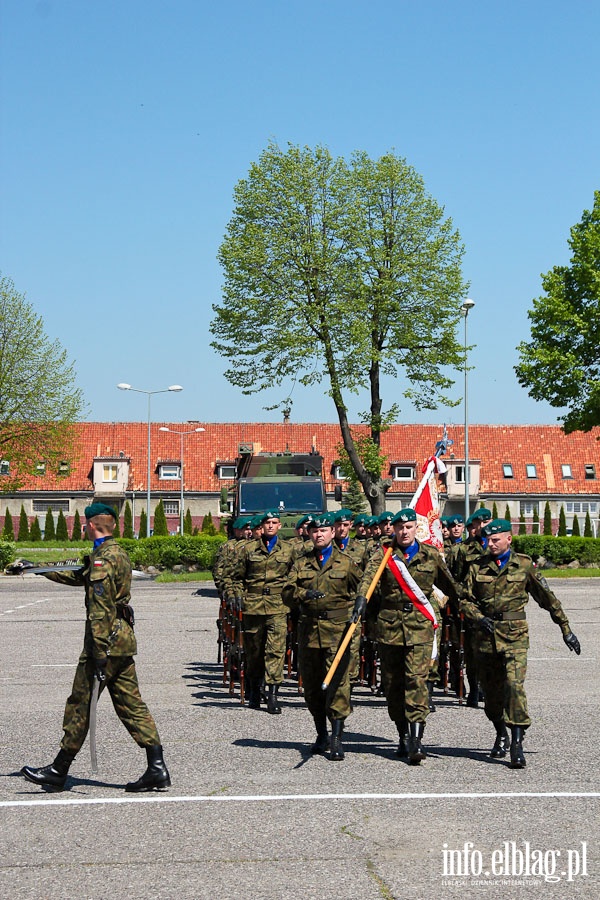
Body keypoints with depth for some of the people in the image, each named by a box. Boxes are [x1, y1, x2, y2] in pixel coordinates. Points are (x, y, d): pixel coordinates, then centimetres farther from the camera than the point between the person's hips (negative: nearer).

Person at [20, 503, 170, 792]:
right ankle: (157, 770, 4)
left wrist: (100, 655, -23)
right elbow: (80, 576, 31)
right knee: (131, 705, 8)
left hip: (106, 638, -9)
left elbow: (100, 610, -21)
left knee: (80, 704, 1)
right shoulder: (118, 553, 15)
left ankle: (59, 771, 11)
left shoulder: (101, 559, -15)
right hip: (125, 637, 9)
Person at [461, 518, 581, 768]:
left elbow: (547, 598, 8)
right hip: (487, 634, 3)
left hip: (515, 634, -3)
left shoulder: (523, 565, 2)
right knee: (491, 691, 11)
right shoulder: (478, 567, 6)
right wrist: (479, 618, -10)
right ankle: (501, 736, 34)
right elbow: (466, 600, 10)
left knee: (514, 684, -19)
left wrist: (566, 629, 9)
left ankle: (517, 745, -17)